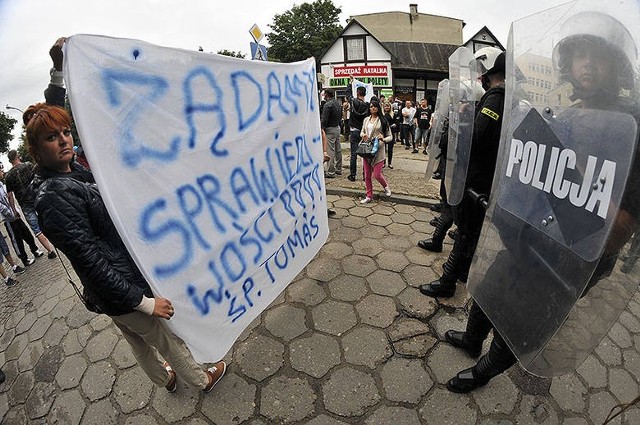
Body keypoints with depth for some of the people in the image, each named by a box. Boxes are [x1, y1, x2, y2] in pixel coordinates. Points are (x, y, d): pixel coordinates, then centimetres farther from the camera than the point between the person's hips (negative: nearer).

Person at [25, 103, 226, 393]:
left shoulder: (74, 170, 2)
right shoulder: (54, 196, -26)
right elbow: (89, 260, -26)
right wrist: (143, 302, -23)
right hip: (125, 287, -9)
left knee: (140, 343, 30)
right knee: (170, 341, 16)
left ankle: (164, 378, 55)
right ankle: (203, 380, 41)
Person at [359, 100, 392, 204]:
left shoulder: (383, 121, -1)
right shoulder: (366, 120, 10)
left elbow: (390, 136, 1)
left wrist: (383, 139, -20)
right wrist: (363, 135, -1)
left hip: (378, 149, -4)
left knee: (377, 174, -6)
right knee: (367, 175, 6)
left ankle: (386, 186, 26)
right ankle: (369, 196, 19)